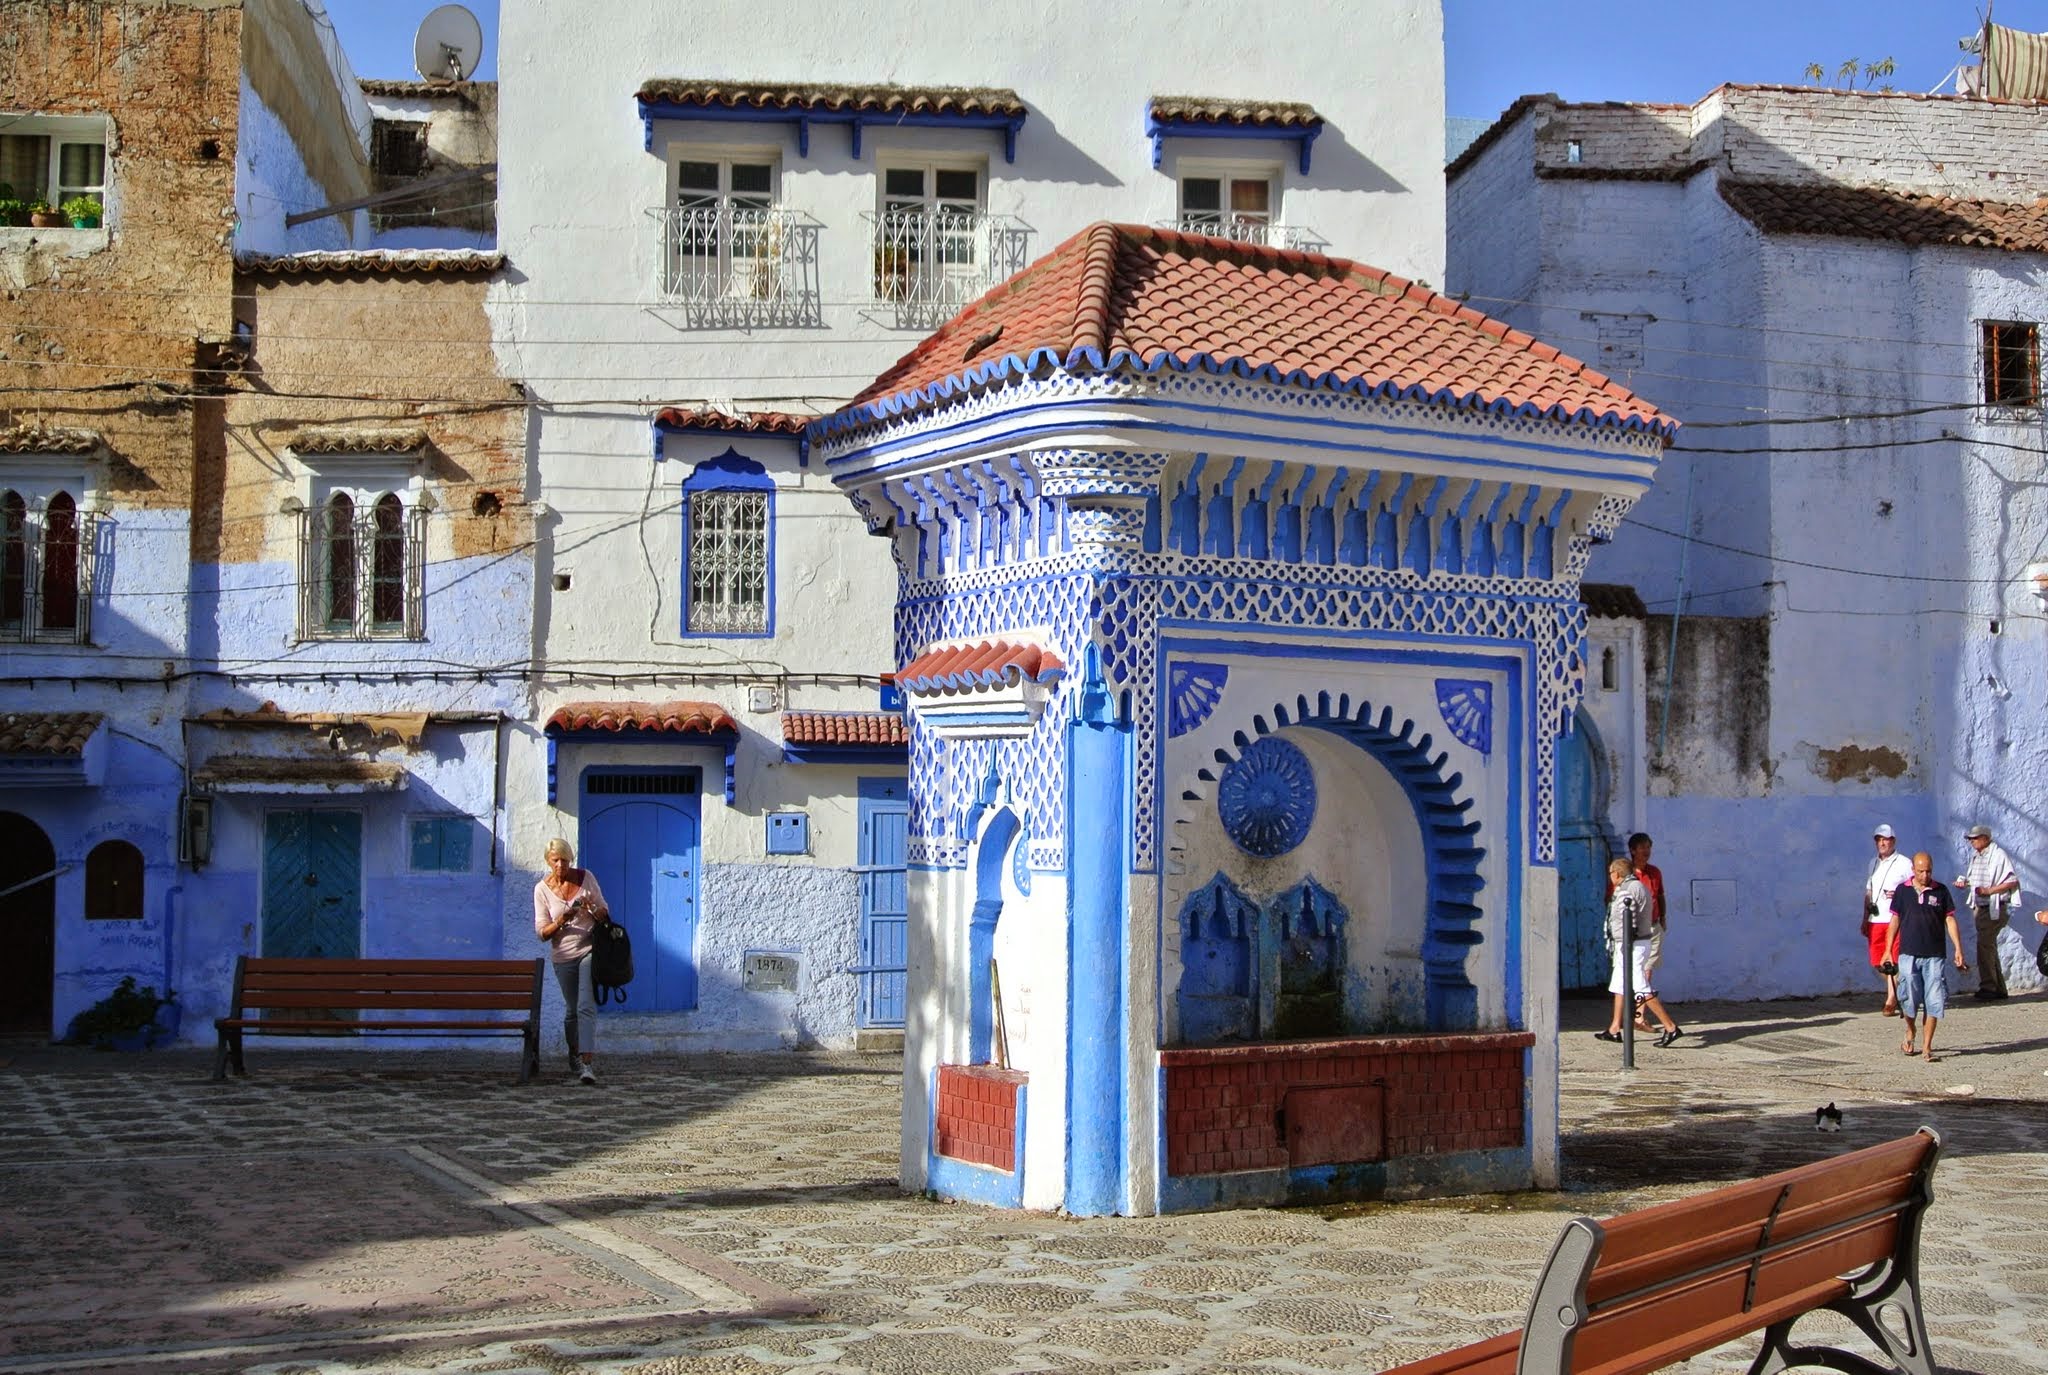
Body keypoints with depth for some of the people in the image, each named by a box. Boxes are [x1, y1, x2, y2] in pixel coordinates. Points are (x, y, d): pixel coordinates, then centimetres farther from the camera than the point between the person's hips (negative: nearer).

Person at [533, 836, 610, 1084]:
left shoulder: (586, 878, -3)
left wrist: (592, 908, -18)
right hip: (563, 956, 2)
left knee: (586, 1007, -16)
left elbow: (605, 914, 5)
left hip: (589, 950, -2)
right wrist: (560, 922, -22)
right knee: (571, 1010, 12)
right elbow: (542, 933, -2)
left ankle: (587, 1064, -25)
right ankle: (575, 1057, 36)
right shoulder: (542, 889, -3)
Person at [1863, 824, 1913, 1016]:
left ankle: (1891, 1000, 1)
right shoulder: (1874, 864, 18)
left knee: (1893, 962, -7)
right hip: (1875, 921, 6)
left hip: (1896, 919, -6)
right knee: (1877, 962, 6)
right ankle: (1897, 991, 22)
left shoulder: (1904, 863, -1)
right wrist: (1865, 919, 18)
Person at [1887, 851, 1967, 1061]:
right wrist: (1888, 950, 7)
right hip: (1908, 954, 0)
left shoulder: (1941, 891, 4)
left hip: (1934, 956, 0)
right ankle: (1910, 1032, 28)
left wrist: (1958, 949, -2)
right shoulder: (1902, 890, 4)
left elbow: (1950, 920, 5)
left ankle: (1927, 1046, 4)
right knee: (1909, 999, 0)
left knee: (1933, 1002, -2)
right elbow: (1895, 920, 9)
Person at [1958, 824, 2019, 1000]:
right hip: (1979, 907, 9)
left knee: (1984, 945, -13)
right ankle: (1998, 988, 21)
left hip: (1994, 908, -9)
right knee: (1989, 947, 13)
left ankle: (1988, 987, -10)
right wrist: (1964, 883, 3)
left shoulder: (1998, 855, -12)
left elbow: (2013, 882, -15)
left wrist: (1989, 890, -21)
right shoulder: (1975, 856, 13)